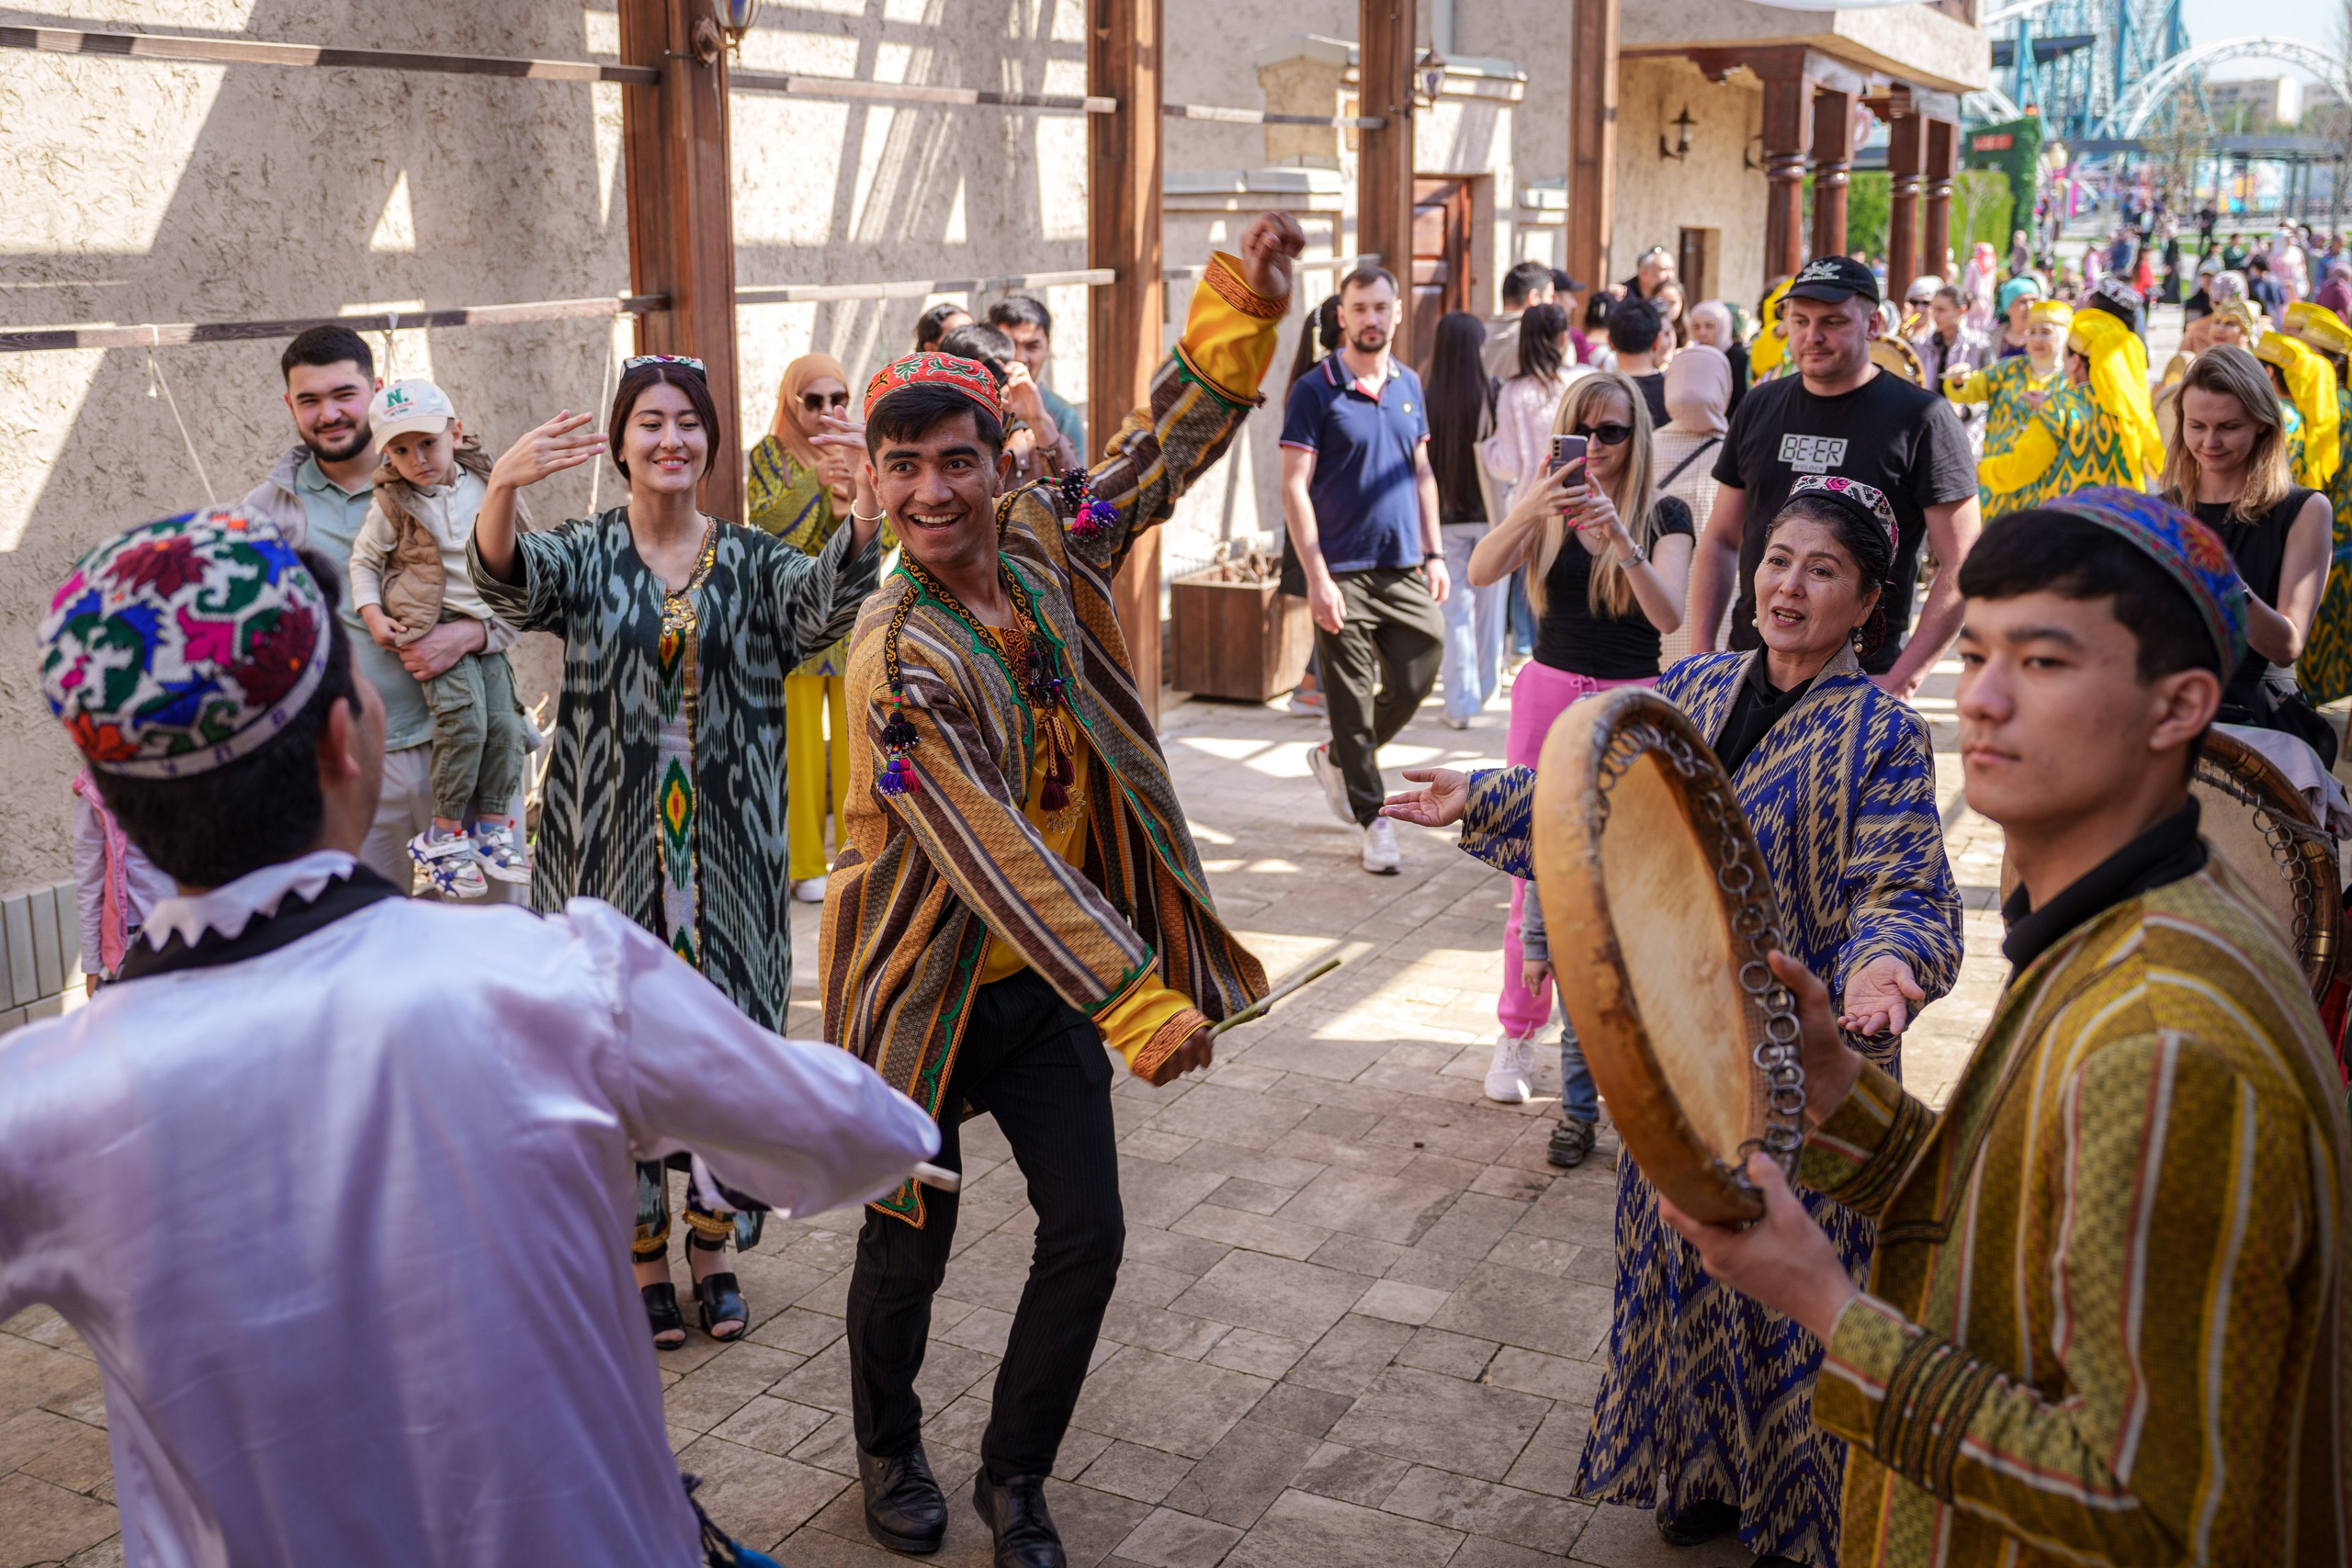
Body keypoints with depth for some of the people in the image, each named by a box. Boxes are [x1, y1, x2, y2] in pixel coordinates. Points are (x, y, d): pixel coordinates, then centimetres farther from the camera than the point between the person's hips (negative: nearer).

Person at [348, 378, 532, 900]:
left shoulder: (483, 487, 4)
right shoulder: (394, 505, -6)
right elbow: (364, 560, 4)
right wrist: (373, 615, -7)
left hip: (483, 627, 5)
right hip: (430, 626, -4)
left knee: (504, 724, -3)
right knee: (464, 722, -19)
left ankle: (492, 829, 11)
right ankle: (442, 837, -7)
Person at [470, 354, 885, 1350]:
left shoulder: (750, 560, 3)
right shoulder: (583, 556, 1)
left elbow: (824, 601, -19)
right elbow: (508, 584, -22)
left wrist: (866, 509, -40)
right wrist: (501, 491, -44)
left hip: (728, 847, 1)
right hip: (612, 844, -1)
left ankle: (712, 1250, 27)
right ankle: (642, 1257, 24)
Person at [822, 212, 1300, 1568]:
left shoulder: (1046, 551, -6)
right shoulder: (897, 656, -24)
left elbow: (1167, 447, 5)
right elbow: (996, 860, -29)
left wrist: (1242, 305, -11)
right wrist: (1138, 1001, -32)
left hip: (1052, 975, 5)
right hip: (929, 984, -5)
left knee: (1087, 1232, 7)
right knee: (910, 1244, 11)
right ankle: (890, 1452, 40)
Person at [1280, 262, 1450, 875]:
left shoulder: (1410, 386, 11)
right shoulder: (1315, 390, -6)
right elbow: (1294, 487, -9)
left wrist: (1434, 553, 10)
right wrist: (1316, 575, -16)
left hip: (1405, 570, 5)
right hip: (1344, 573, -5)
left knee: (1414, 683, 5)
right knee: (1353, 701, 1)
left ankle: (1337, 759, 30)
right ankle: (1374, 820, 12)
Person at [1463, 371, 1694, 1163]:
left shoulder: (1665, 515, -1)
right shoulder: (1546, 506, 4)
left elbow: (1670, 616, -16)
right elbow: (1480, 572, -14)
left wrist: (1621, 541, -32)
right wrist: (1528, 513, -33)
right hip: (1549, 694, 2)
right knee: (1536, 878, 3)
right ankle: (1517, 1037, 17)